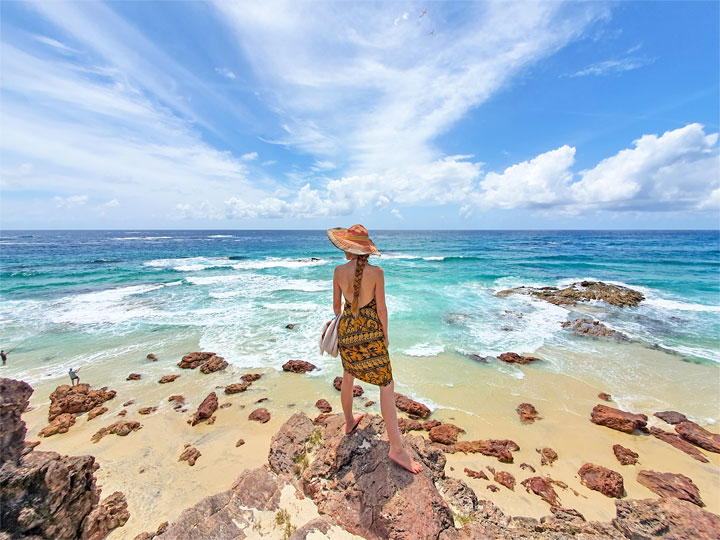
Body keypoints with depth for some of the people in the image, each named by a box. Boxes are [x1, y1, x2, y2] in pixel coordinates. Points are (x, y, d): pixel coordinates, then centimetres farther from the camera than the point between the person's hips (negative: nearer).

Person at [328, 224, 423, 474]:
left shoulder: (338, 271, -5)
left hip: (346, 329, 4)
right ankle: (396, 448, 10)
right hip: (371, 331, -4)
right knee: (387, 386, 4)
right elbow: (381, 309, -10)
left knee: (348, 377, 25)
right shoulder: (376, 272, -14)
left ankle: (349, 421, 46)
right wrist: (385, 335, 4)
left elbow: (336, 305, 5)